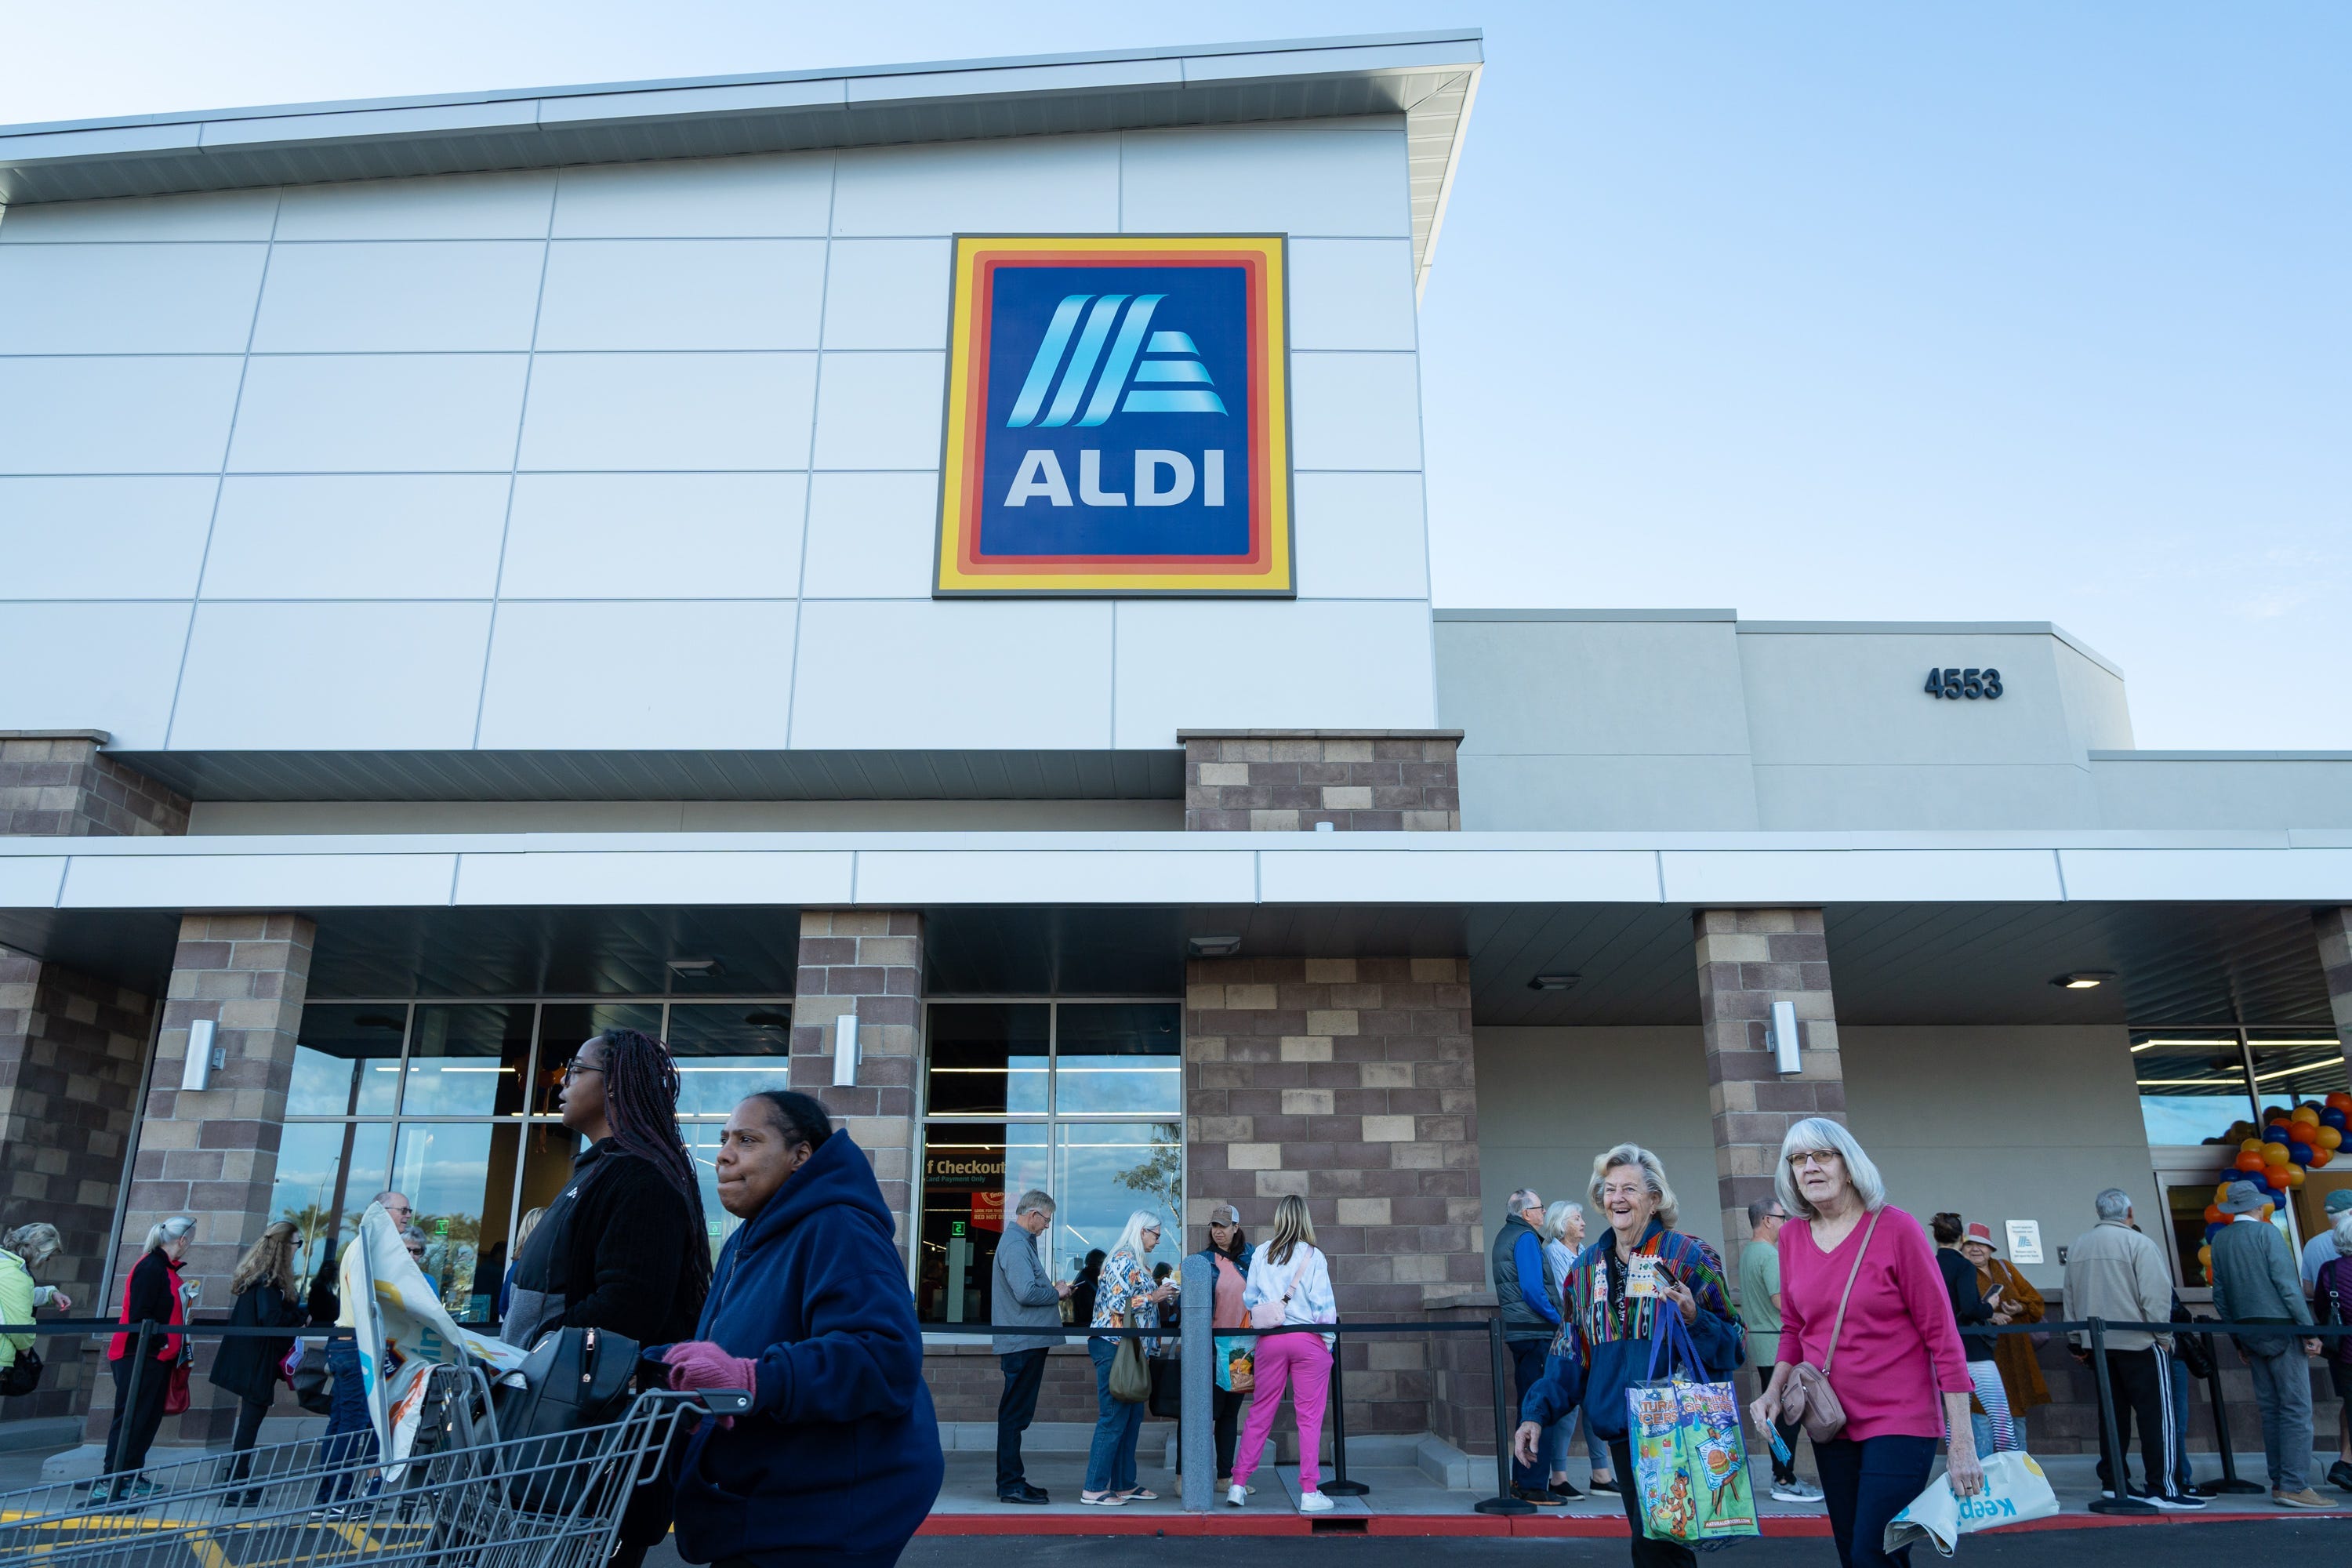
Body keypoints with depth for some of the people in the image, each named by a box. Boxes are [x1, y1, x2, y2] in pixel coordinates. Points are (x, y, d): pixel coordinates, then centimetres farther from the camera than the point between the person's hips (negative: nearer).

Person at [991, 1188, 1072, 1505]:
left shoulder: (1020, 1242, 19)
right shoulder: (1015, 1245, -15)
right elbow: (1026, 1292, -25)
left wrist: (1053, 1291, 11)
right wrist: (1057, 1293, -10)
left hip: (1024, 1343, 11)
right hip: (1024, 1343, -11)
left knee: (1016, 1413, 14)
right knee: (1015, 1413, -5)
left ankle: (1011, 1481, 22)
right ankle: (1011, 1485, -1)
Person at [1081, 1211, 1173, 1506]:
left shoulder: (1133, 1260, 18)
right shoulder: (1124, 1258, -14)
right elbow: (1117, 1304, -21)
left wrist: (1157, 1294, 11)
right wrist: (1153, 1298, -12)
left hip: (1128, 1348, 11)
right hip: (1115, 1347, -11)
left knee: (1132, 1416, 13)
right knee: (1113, 1418, -7)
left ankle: (1124, 1484, 20)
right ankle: (1094, 1489, -2)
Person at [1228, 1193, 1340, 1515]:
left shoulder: (1262, 1254, 3)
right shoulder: (1313, 1256, -6)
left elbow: (1248, 1299, 7)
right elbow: (1323, 1304, -7)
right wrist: (1329, 1340, 4)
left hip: (1270, 1341, 3)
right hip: (1308, 1340, -3)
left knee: (1260, 1413, 11)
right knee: (1309, 1416, 4)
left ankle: (1238, 1484, 15)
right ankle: (1310, 1492, 6)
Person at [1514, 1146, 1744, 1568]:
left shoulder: (1689, 1256, -6)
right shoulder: (1586, 1267, 9)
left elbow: (1733, 1346, -6)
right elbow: (1572, 1357, 13)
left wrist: (1694, 1319, -24)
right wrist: (1536, 1413, 4)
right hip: (1621, 1433, 5)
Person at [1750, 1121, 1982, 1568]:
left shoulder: (1895, 1228, -11)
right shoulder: (1792, 1235, 3)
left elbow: (1942, 1334, -10)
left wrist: (1962, 1443, -12)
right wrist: (1774, 1389, -1)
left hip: (1899, 1421, -5)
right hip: (1832, 1425, 5)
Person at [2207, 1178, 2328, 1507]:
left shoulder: (2220, 1239, 11)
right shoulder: (2266, 1232, -7)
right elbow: (2287, 1284, -13)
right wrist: (2309, 1330, -9)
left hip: (2249, 1333, 6)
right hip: (2280, 1329, -6)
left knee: (2271, 1409, 11)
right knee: (2297, 1409, -4)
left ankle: (2279, 1482, 13)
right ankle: (2294, 1486, -8)